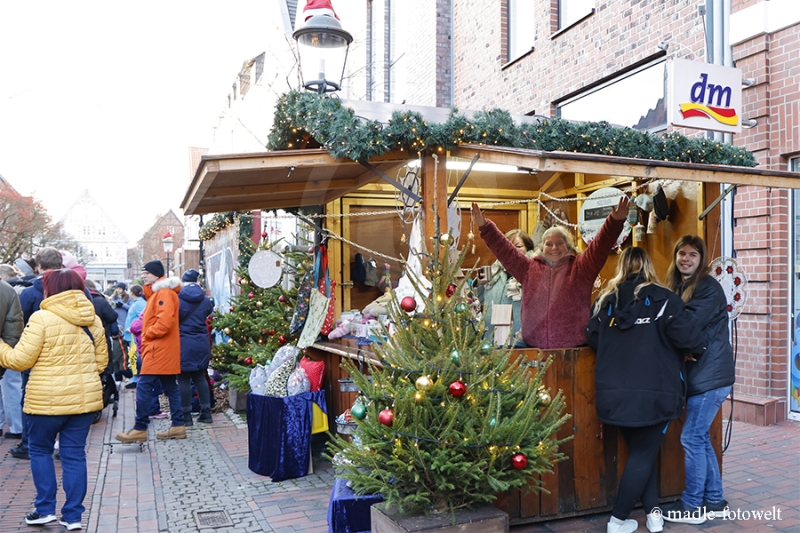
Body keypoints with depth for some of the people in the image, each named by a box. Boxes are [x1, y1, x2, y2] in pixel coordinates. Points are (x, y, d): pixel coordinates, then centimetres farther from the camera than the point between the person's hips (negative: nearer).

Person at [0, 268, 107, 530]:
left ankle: (45, 509, 18)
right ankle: (73, 515, 14)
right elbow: (101, 361, 11)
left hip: (47, 399, -4)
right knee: (74, 454, 10)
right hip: (84, 397, 5)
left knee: (40, 450, 16)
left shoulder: (42, 318, -11)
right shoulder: (93, 320, 6)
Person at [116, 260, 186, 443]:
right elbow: (153, 318, 24)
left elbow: (164, 322, -23)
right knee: (170, 387, 10)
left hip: (159, 348, -10)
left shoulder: (164, 292, -14)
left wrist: (148, 334, -12)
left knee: (143, 386, -8)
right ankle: (178, 426, 14)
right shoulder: (157, 292, 19)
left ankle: (140, 429, -3)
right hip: (161, 349, 10)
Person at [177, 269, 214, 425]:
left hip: (184, 342, -4)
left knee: (184, 379, 4)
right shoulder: (205, 300, 3)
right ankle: (206, 412, 15)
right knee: (200, 377, 14)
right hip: (202, 342, 4)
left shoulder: (178, 299, -9)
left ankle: (186, 415, 8)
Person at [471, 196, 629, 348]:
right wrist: (485, 226, 4)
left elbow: (600, 246, -7)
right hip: (534, 347, 2)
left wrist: (616, 221, -22)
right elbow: (504, 251, 11)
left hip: (574, 348, -2)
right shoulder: (529, 267, 13)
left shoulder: (581, 267, 5)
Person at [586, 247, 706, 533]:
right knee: (643, 455, 8)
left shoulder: (605, 300, 7)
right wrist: (700, 346, 9)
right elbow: (686, 337, -12)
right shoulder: (662, 299, -7)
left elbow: (592, 337, 15)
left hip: (614, 392, 4)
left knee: (640, 451, 20)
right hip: (653, 392, -4)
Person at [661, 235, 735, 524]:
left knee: (692, 438, -5)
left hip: (711, 375, -9)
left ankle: (692, 506, 6)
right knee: (701, 438, 13)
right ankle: (714, 501, 24)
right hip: (699, 374, 9)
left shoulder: (708, 287, -12)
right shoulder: (680, 286, 14)